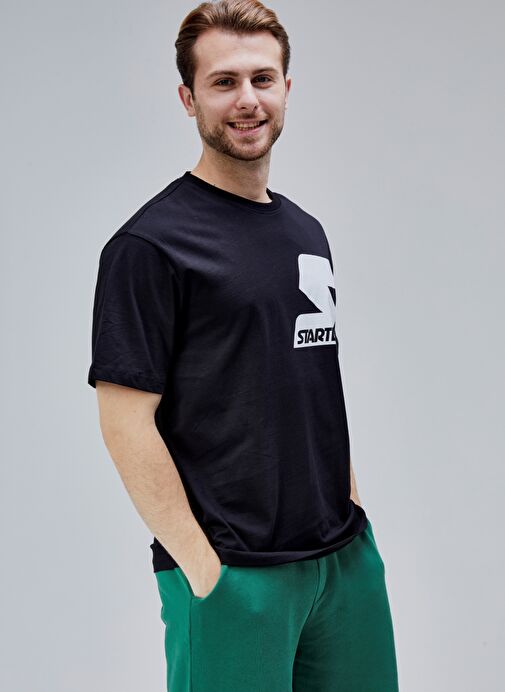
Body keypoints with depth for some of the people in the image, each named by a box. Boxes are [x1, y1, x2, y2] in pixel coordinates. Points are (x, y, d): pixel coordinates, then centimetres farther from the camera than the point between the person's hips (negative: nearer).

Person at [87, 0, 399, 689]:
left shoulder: (306, 231, 11)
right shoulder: (150, 244, -12)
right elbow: (126, 420, -15)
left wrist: (351, 506, 10)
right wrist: (202, 568, -16)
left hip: (345, 556, 7)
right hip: (234, 572, -7)